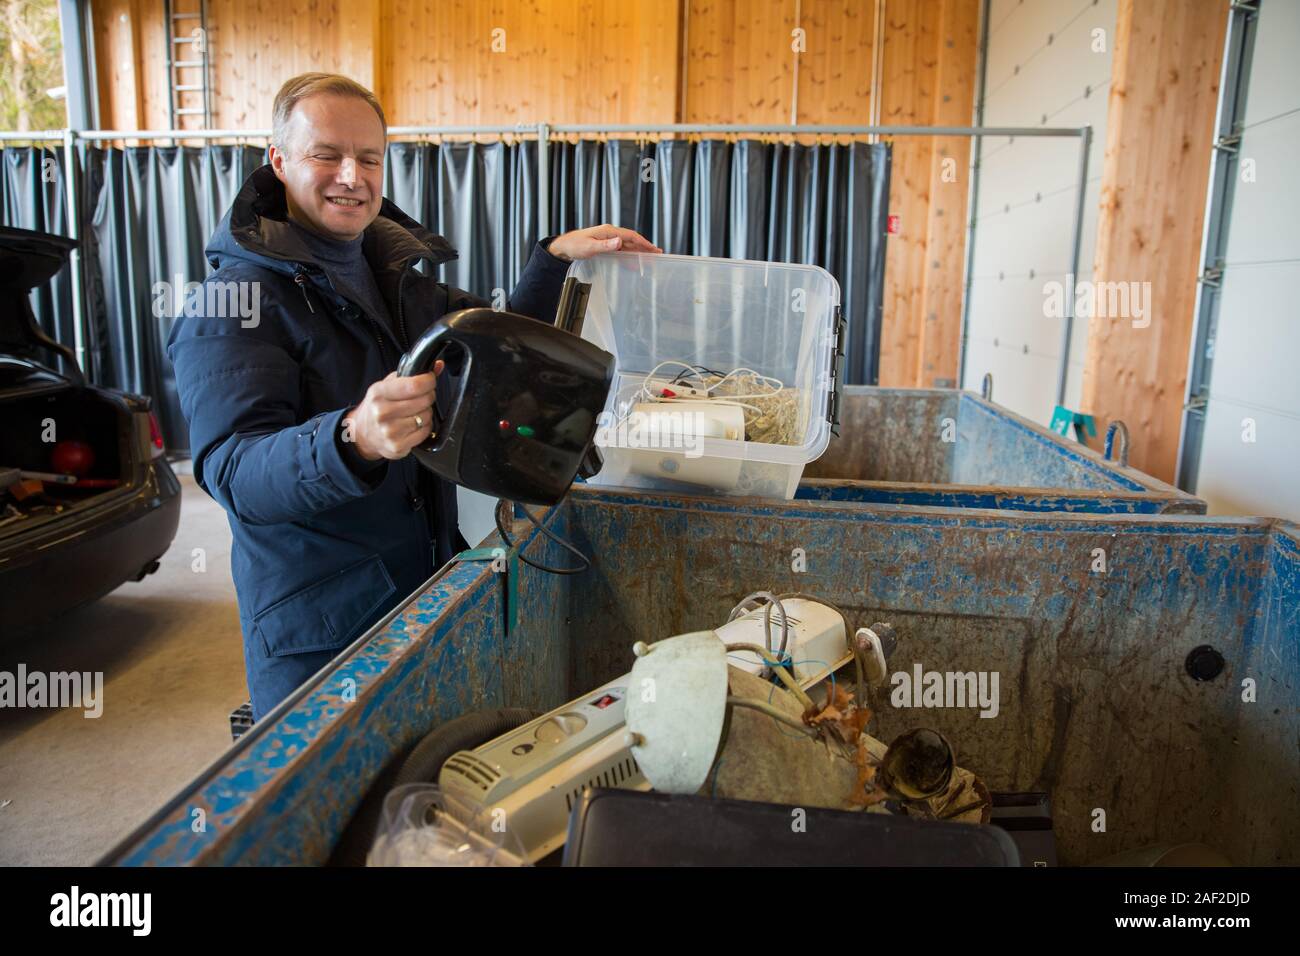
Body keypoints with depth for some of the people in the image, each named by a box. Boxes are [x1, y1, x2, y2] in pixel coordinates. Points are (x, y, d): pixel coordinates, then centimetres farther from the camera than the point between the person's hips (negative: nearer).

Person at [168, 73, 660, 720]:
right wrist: (352, 440, -45)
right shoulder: (233, 301, -13)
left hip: (431, 590, 7)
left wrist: (555, 259, 9)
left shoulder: (397, 271, 11)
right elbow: (232, 470, -26)